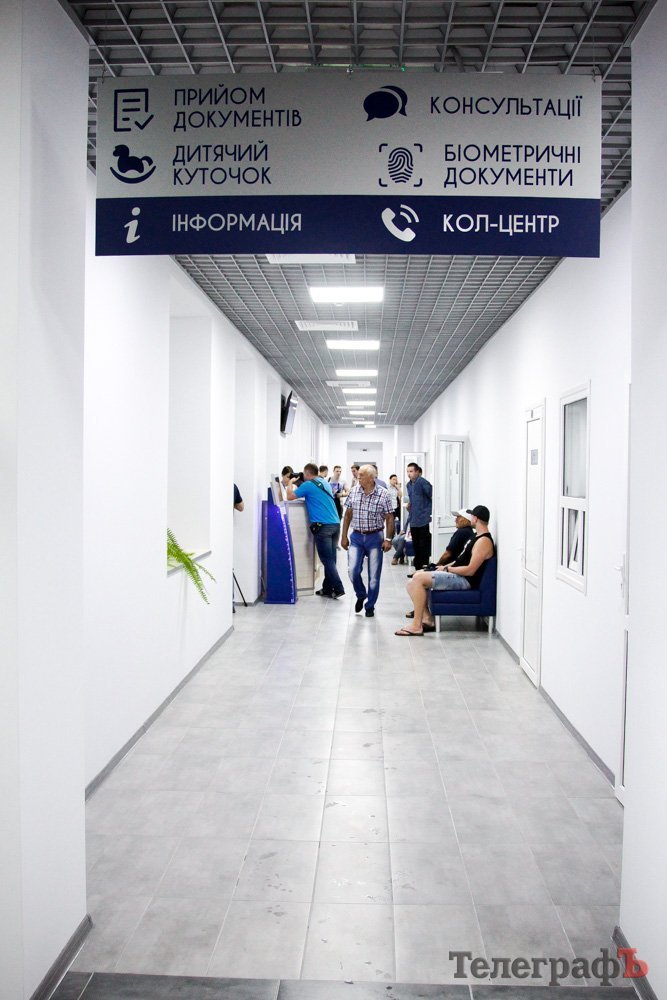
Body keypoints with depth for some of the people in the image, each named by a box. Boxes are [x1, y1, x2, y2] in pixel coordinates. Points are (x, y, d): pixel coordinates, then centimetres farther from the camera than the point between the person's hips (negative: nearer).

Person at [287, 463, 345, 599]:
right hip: (336, 524, 7)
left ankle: (338, 588, -9)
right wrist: (297, 487, 30)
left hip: (323, 526, -7)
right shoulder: (325, 483, 19)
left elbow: (290, 497, -1)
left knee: (327, 560, -5)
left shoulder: (308, 485, -4)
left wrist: (291, 484, 18)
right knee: (330, 559, 9)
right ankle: (327, 589, 14)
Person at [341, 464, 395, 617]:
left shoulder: (383, 494, -7)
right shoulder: (353, 492, 2)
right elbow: (348, 515, 9)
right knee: (353, 570, -8)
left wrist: (388, 539, -10)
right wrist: (344, 536, 7)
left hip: (375, 537, -2)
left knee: (374, 576, 2)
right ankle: (361, 595, 21)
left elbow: (389, 518, -4)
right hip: (356, 537, 2)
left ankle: (370, 606, 18)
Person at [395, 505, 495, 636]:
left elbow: (470, 570, -23)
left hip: (465, 580, -11)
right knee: (418, 575, 8)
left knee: (418, 579, -21)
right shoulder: (477, 536, 15)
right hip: (457, 575, 11)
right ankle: (427, 619, 1)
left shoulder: (484, 541, -18)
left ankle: (416, 626, -19)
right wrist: (446, 567, 8)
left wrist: (448, 569, -12)